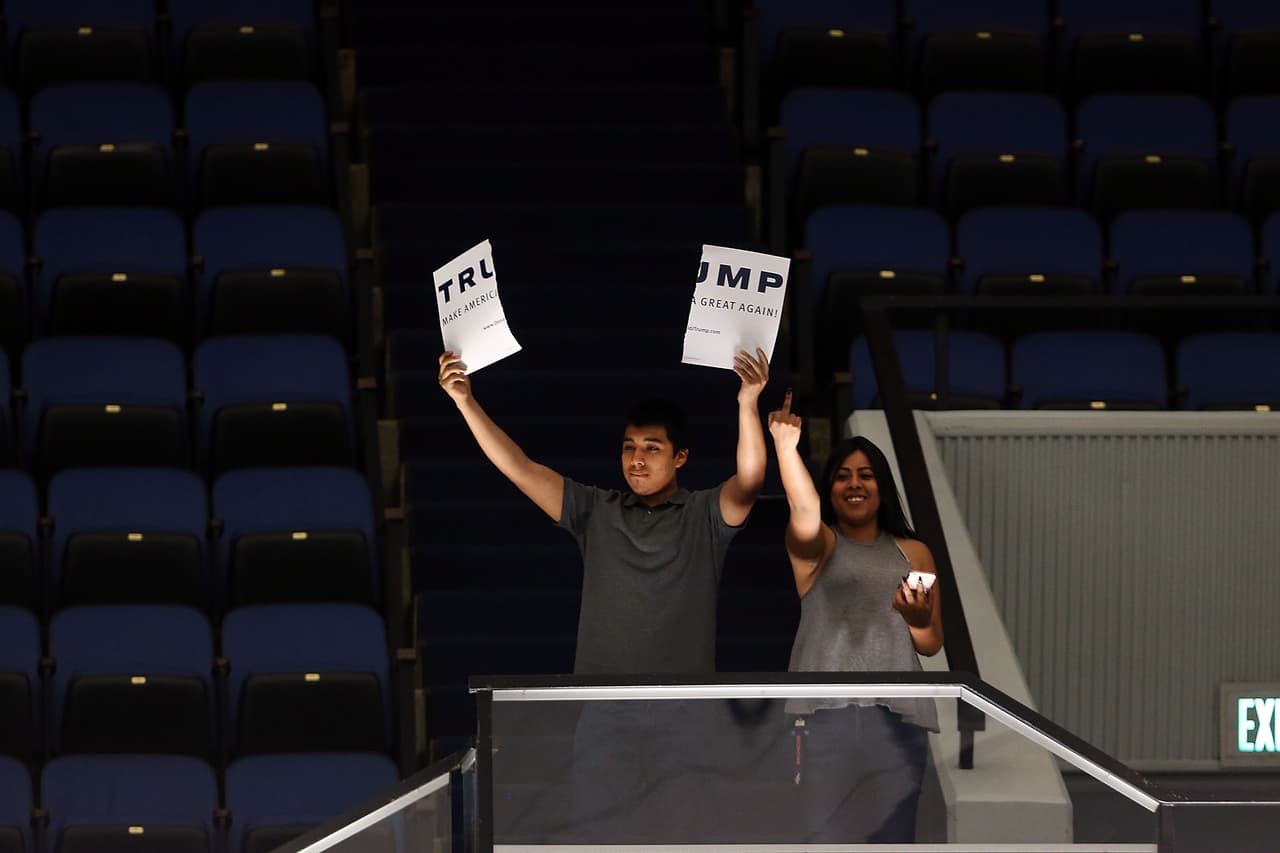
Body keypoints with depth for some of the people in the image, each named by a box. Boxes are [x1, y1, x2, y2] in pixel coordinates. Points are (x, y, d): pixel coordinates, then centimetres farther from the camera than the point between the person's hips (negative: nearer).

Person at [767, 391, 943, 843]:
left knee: (890, 836, -1)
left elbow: (932, 645, 16)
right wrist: (786, 445, -29)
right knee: (826, 836, -10)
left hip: (898, 714, 3)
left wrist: (919, 619, -7)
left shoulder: (913, 552, 18)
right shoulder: (816, 545, 9)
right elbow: (804, 515, -17)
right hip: (826, 711, -3)